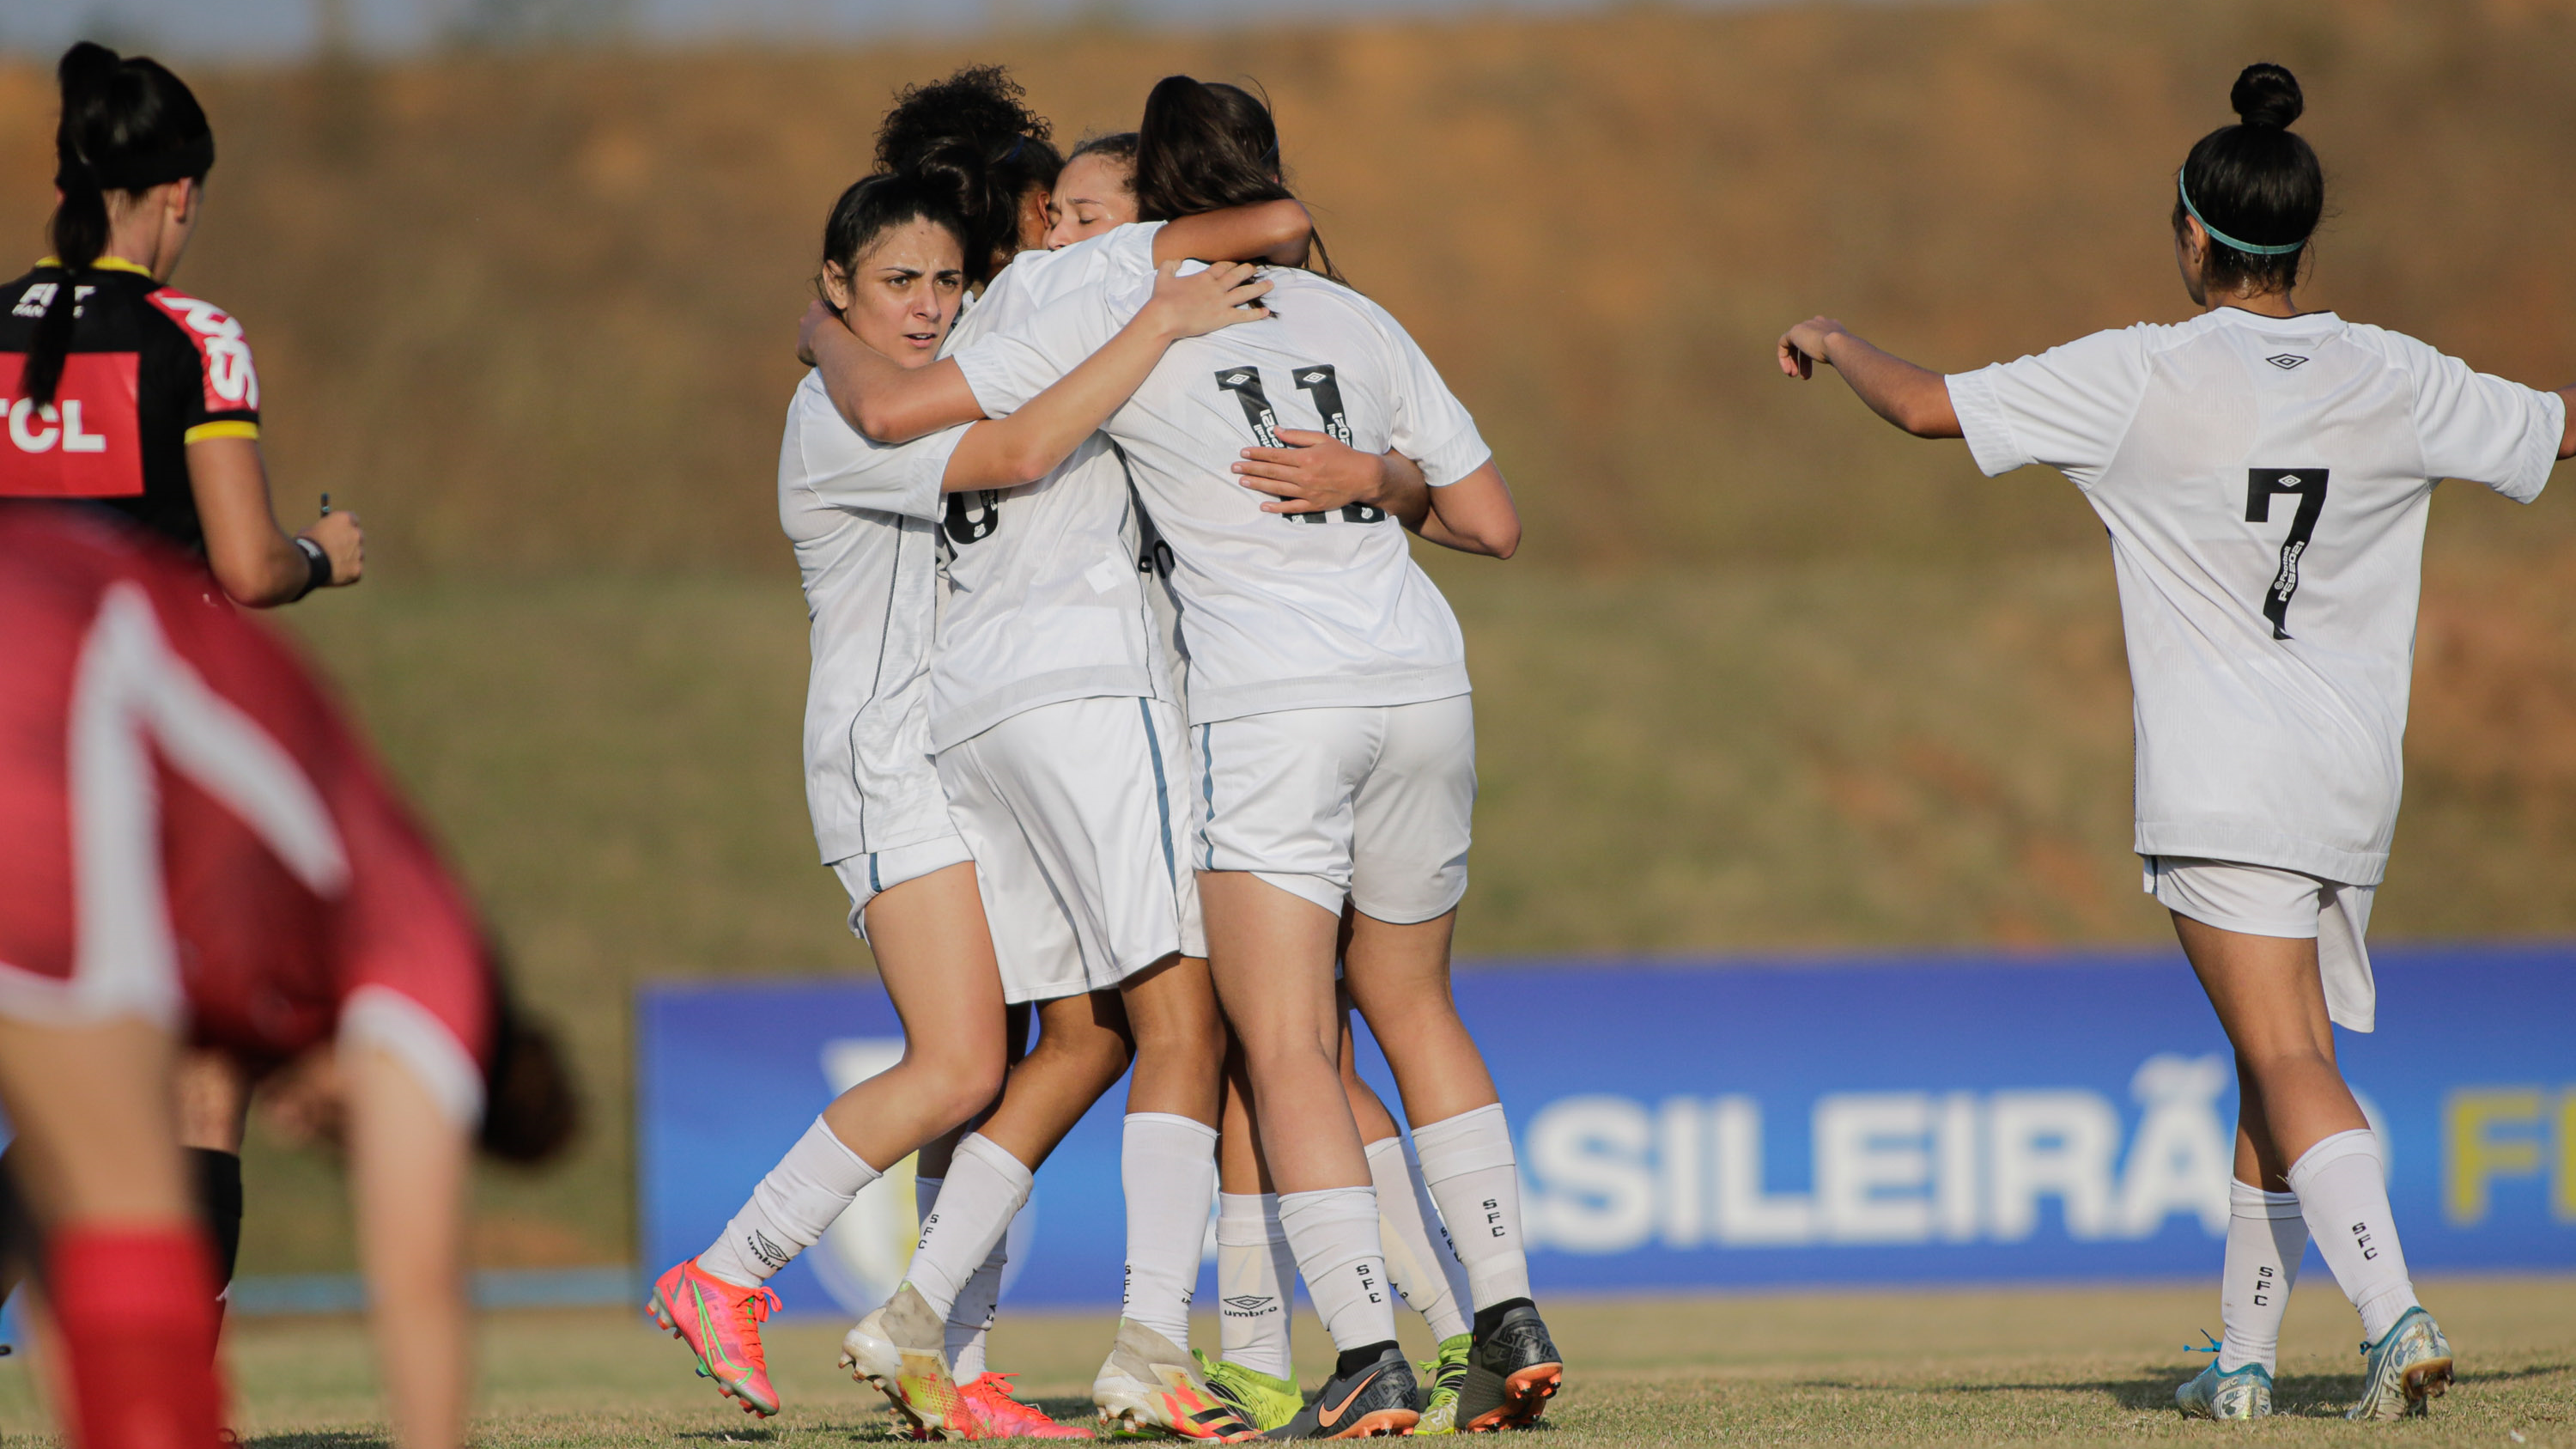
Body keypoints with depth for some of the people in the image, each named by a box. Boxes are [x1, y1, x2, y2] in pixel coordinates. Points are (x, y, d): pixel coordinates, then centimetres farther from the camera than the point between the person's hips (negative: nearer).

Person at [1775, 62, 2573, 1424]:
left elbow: (1926, 406, -7)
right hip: (2349, 780, 5)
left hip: (2221, 785, -5)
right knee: (2280, 1060, 14)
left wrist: (1832, 341, 14)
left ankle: (2393, 1310, -29)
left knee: (2289, 1063, -11)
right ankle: (2243, 1356, 19)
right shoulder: (2390, 379, 4)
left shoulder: (2143, 376, -7)